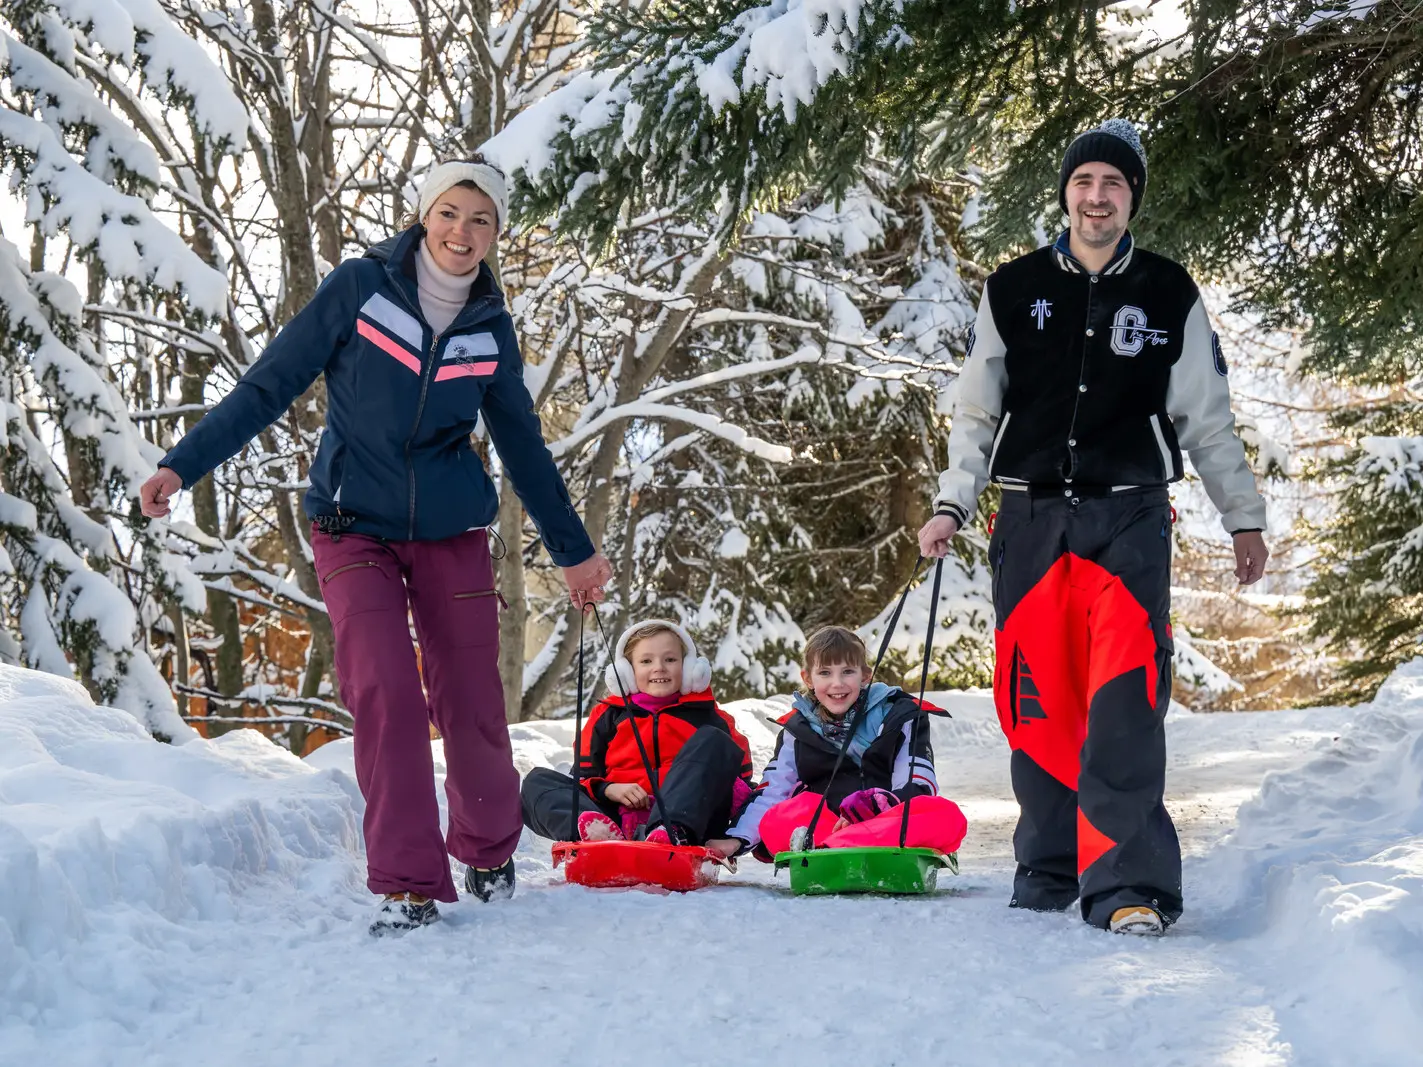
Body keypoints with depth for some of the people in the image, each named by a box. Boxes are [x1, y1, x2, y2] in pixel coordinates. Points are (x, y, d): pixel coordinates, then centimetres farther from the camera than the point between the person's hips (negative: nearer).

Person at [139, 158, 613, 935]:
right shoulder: (359, 287, -6)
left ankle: (489, 854, 28)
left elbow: (523, 446, 14)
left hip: (452, 535, 2)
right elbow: (269, 386, -5)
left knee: (471, 704, 2)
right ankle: (406, 886, -9)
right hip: (354, 529, -2)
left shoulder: (491, 327, 3)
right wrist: (182, 464, -12)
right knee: (385, 696, -17)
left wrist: (573, 550, 19)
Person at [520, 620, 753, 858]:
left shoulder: (705, 715, 19)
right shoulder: (607, 716, 21)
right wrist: (608, 790, -7)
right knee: (537, 781, -10)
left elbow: (740, 771, 15)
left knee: (711, 741, -19)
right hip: (620, 818, 1)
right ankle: (592, 831, -47)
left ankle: (671, 833, -48)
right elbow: (584, 774, 18)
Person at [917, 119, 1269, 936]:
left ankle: (1128, 884, -19)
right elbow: (976, 414, 13)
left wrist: (1245, 517, 14)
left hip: (1129, 516, -2)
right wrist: (952, 505, 3)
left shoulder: (1170, 296, 7)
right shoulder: (1013, 292, 9)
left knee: (1125, 701, -16)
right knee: (1036, 701, 2)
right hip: (1032, 516, 2)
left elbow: (1208, 419, 13)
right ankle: (1049, 871, 15)